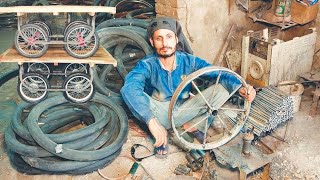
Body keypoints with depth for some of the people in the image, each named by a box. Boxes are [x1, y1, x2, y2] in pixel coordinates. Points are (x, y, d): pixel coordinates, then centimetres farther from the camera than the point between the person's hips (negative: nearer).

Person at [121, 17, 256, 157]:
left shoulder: (189, 61, -10)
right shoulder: (146, 65, -19)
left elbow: (218, 74, -15)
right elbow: (129, 88, -39)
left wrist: (239, 87, -37)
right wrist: (152, 122, -53)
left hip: (183, 112, 2)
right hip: (160, 113, -2)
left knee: (221, 89, -17)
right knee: (128, 92, -31)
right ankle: (161, 132, -14)